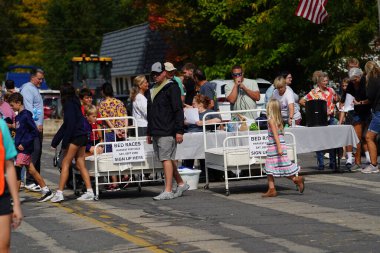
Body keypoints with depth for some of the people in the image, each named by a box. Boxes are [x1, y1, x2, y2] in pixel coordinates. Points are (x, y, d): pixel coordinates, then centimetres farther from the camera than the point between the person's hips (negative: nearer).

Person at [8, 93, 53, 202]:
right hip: (20, 148, 9)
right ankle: (46, 191, 18)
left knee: (17, 170, -11)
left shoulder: (26, 115, -13)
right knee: (31, 171, 11)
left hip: (25, 148, -9)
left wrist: (24, 144, -18)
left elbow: (35, 132, -16)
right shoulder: (18, 116, 13)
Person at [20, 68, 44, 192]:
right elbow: (28, 107, -17)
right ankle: (29, 181, -16)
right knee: (34, 152, -15)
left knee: (37, 153, 10)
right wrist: (36, 124, -20)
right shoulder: (28, 88, -8)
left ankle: (36, 180, 14)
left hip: (38, 126, 10)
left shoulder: (35, 89, 23)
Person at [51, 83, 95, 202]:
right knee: (80, 164, 9)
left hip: (75, 137, -9)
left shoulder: (69, 104, -9)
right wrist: (56, 140, 26)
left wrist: (64, 142, -16)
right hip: (82, 136, 9)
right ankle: (89, 192, 6)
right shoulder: (75, 103, 17)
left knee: (65, 164, -6)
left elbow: (70, 124, -17)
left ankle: (59, 193, -9)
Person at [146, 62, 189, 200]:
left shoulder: (171, 88, -5)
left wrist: (179, 131, -17)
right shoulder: (151, 91, 20)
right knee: (168, 159, 11)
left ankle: (168, 191, -12)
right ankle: (181, 184, 23)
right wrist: (149, 133, 24)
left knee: (166, 159, -11)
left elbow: (178, 110, -11)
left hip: (167, 132, -8)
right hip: (156, 132, 8)